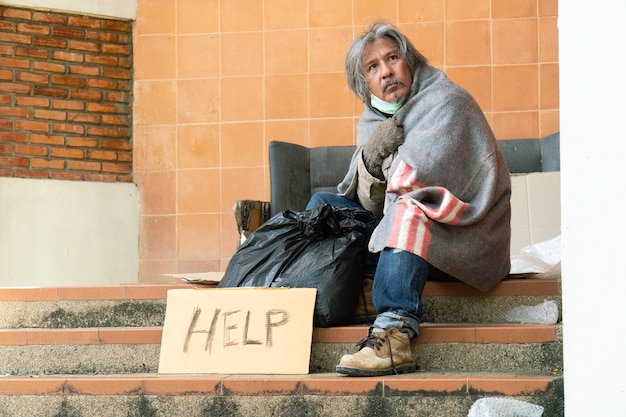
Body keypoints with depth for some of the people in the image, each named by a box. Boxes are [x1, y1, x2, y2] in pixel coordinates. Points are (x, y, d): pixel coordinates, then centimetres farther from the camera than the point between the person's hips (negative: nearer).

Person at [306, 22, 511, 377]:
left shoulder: (447, 101, -9)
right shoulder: (372, 122, 10)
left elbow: (418, 177, -21)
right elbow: (370, 205, 3)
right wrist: (371, 157, -16)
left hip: (460, 238, -7)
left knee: (407, 210, -35)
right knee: (324, 204, 4)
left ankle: (394, 333, -50)